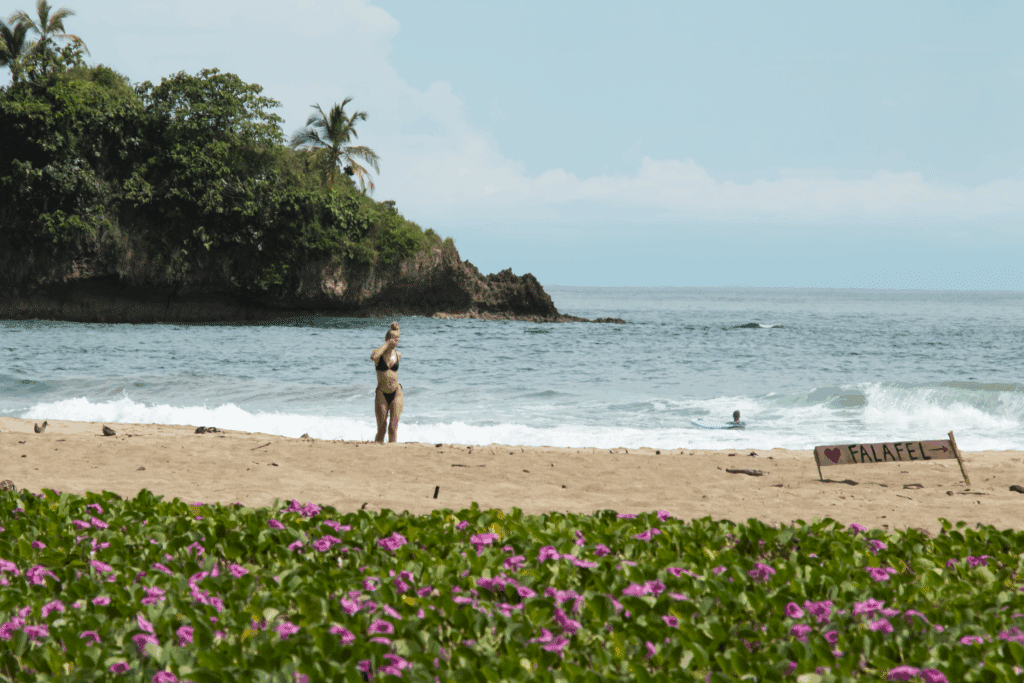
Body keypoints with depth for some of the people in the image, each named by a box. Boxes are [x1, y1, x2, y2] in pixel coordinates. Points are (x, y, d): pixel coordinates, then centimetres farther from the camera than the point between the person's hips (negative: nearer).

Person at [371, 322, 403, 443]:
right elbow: (373, 357, -29)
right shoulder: (378, 353, -4)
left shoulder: (397, 355, 7)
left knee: (393, 428, -3)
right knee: (381, 429, 1)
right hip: (381, 394, -2)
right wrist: (386, 344, -21)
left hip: (396, 393, 2)